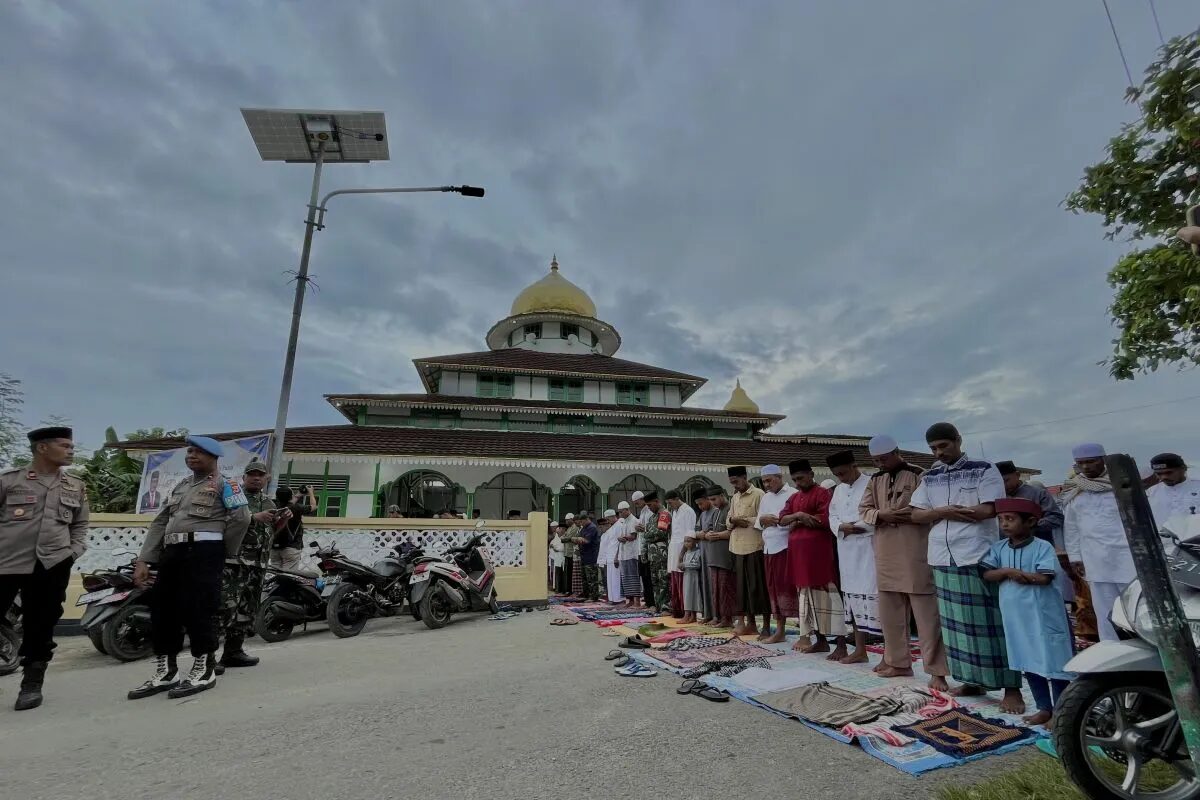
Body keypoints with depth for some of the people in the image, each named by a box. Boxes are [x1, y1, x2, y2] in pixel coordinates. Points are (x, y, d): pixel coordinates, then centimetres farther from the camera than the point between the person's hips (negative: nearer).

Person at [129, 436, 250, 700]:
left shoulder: (223, 484, -1)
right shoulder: (181, 486, 23)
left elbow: (242, 518, -12)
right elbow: (159, 523, 20)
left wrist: (226, 552, -2)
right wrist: (143, 560, 11)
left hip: (203, 552, -8)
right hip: (172, 553, 8)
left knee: (197, 610, -6)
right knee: (162, 609, 9)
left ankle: (204, 671, 7)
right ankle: (166, 672, 22)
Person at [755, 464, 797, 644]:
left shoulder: (793, 494, -4)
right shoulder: (765, 497, 17)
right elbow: (757, 523, 17)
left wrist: (779, 520, -22)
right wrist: (762, 519, -4)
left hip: (787, 547, -7)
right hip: (769, 548, 7)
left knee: (788, 588, -7)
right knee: (774, 589, 9)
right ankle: (780, 630, 18)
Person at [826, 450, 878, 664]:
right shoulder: (839, 489, 14)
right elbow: (832, 515, 13)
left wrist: (855, 526, -13)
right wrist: (841, 527, -6)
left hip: (868, 550, -7)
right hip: (847, 552, 7)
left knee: (874, 599, -7)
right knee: (854, 599, 14)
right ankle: (860, 650, 25)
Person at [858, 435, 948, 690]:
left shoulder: (918, 476, -6)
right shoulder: (876, 480, 12)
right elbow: (864, 509, 7)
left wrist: (910, 515, -22)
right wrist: (882, 515, -11)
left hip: (915, 553, -6)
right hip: (885, 553, 6)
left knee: (926, 614, -1)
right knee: (890, 612, 13)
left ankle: (936, 671, 9)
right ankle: (897, 662, 26)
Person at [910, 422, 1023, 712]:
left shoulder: (984, 470, -2)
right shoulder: (930, 478, 11)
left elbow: (990, 509, -13)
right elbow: (916, 514, 6)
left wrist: (941, 512, -8)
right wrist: (944, 511, -12)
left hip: (978, 557, -5)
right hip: (943, 559, 5)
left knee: (991, 623, -1)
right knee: (956, 623, 11)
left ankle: (1011, 689, 9)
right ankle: (973, 680, 23)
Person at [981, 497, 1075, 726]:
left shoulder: (1042, 547, -10)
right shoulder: (999, 548, 3)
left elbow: (1045, 578, -19)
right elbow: (987, 574, -3)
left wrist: (1016, 574, -12)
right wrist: (1008, 572, -18)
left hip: (1043, 615, -5)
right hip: (1016, 615, 5)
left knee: (1054, 662, 4)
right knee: (1028, 663, 14)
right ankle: (1044, 708, 29)